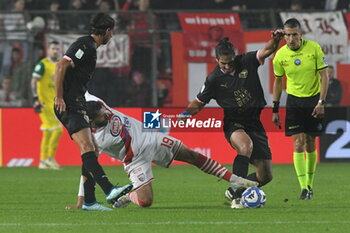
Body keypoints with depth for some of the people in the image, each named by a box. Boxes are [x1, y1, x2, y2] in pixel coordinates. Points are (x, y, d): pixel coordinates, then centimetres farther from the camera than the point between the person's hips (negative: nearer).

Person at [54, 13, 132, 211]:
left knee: (92, 150, 9)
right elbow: (61, 66, -20)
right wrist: (59, 97, -22)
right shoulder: (85, 46, -11)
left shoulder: (90, 48, 20)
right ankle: (109, 190, -37)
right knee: (87, 148, -22)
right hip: (70, 105, -11)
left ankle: (89, 201, 9)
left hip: (77, 104, 11)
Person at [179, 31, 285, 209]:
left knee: (266, 176, 0)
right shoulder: (214, 79, -4)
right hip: (234, 124, -4)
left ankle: (235, 191, 25)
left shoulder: (247, 62, -1)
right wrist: (185, 114, -14)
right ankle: (236, 196, -36)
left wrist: (275, 40, -33)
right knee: (246, 146, -40)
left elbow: (267, 50, -11)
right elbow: (199, 103, 4)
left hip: (255, 124, 4)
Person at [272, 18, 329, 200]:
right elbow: (278, 81, 7)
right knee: (298, 143, -11)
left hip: (313, 99, 0)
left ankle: (310, 184, 21)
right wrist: (275, 109, 7)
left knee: (310, 144, 5)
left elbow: (324, 76, -6)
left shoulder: (314, 48, -11)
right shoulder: (280, 55, -6)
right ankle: (304, 187, -12)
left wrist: (321, 102, -14)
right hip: (294, 101, 0)